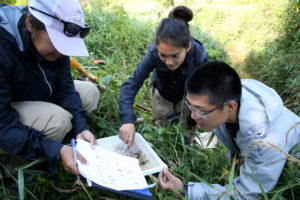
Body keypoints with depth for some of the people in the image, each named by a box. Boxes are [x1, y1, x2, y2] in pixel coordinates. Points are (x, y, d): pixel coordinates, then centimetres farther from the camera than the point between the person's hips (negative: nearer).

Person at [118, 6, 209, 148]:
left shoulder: (200, 56, -36)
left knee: (187, 139, 10)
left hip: (187, 95, 0)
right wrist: (127, 120, -51)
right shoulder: (154, 52, -36)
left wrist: (193, 121, -10)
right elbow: (131, 85, -36)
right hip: (162, 92, 1)